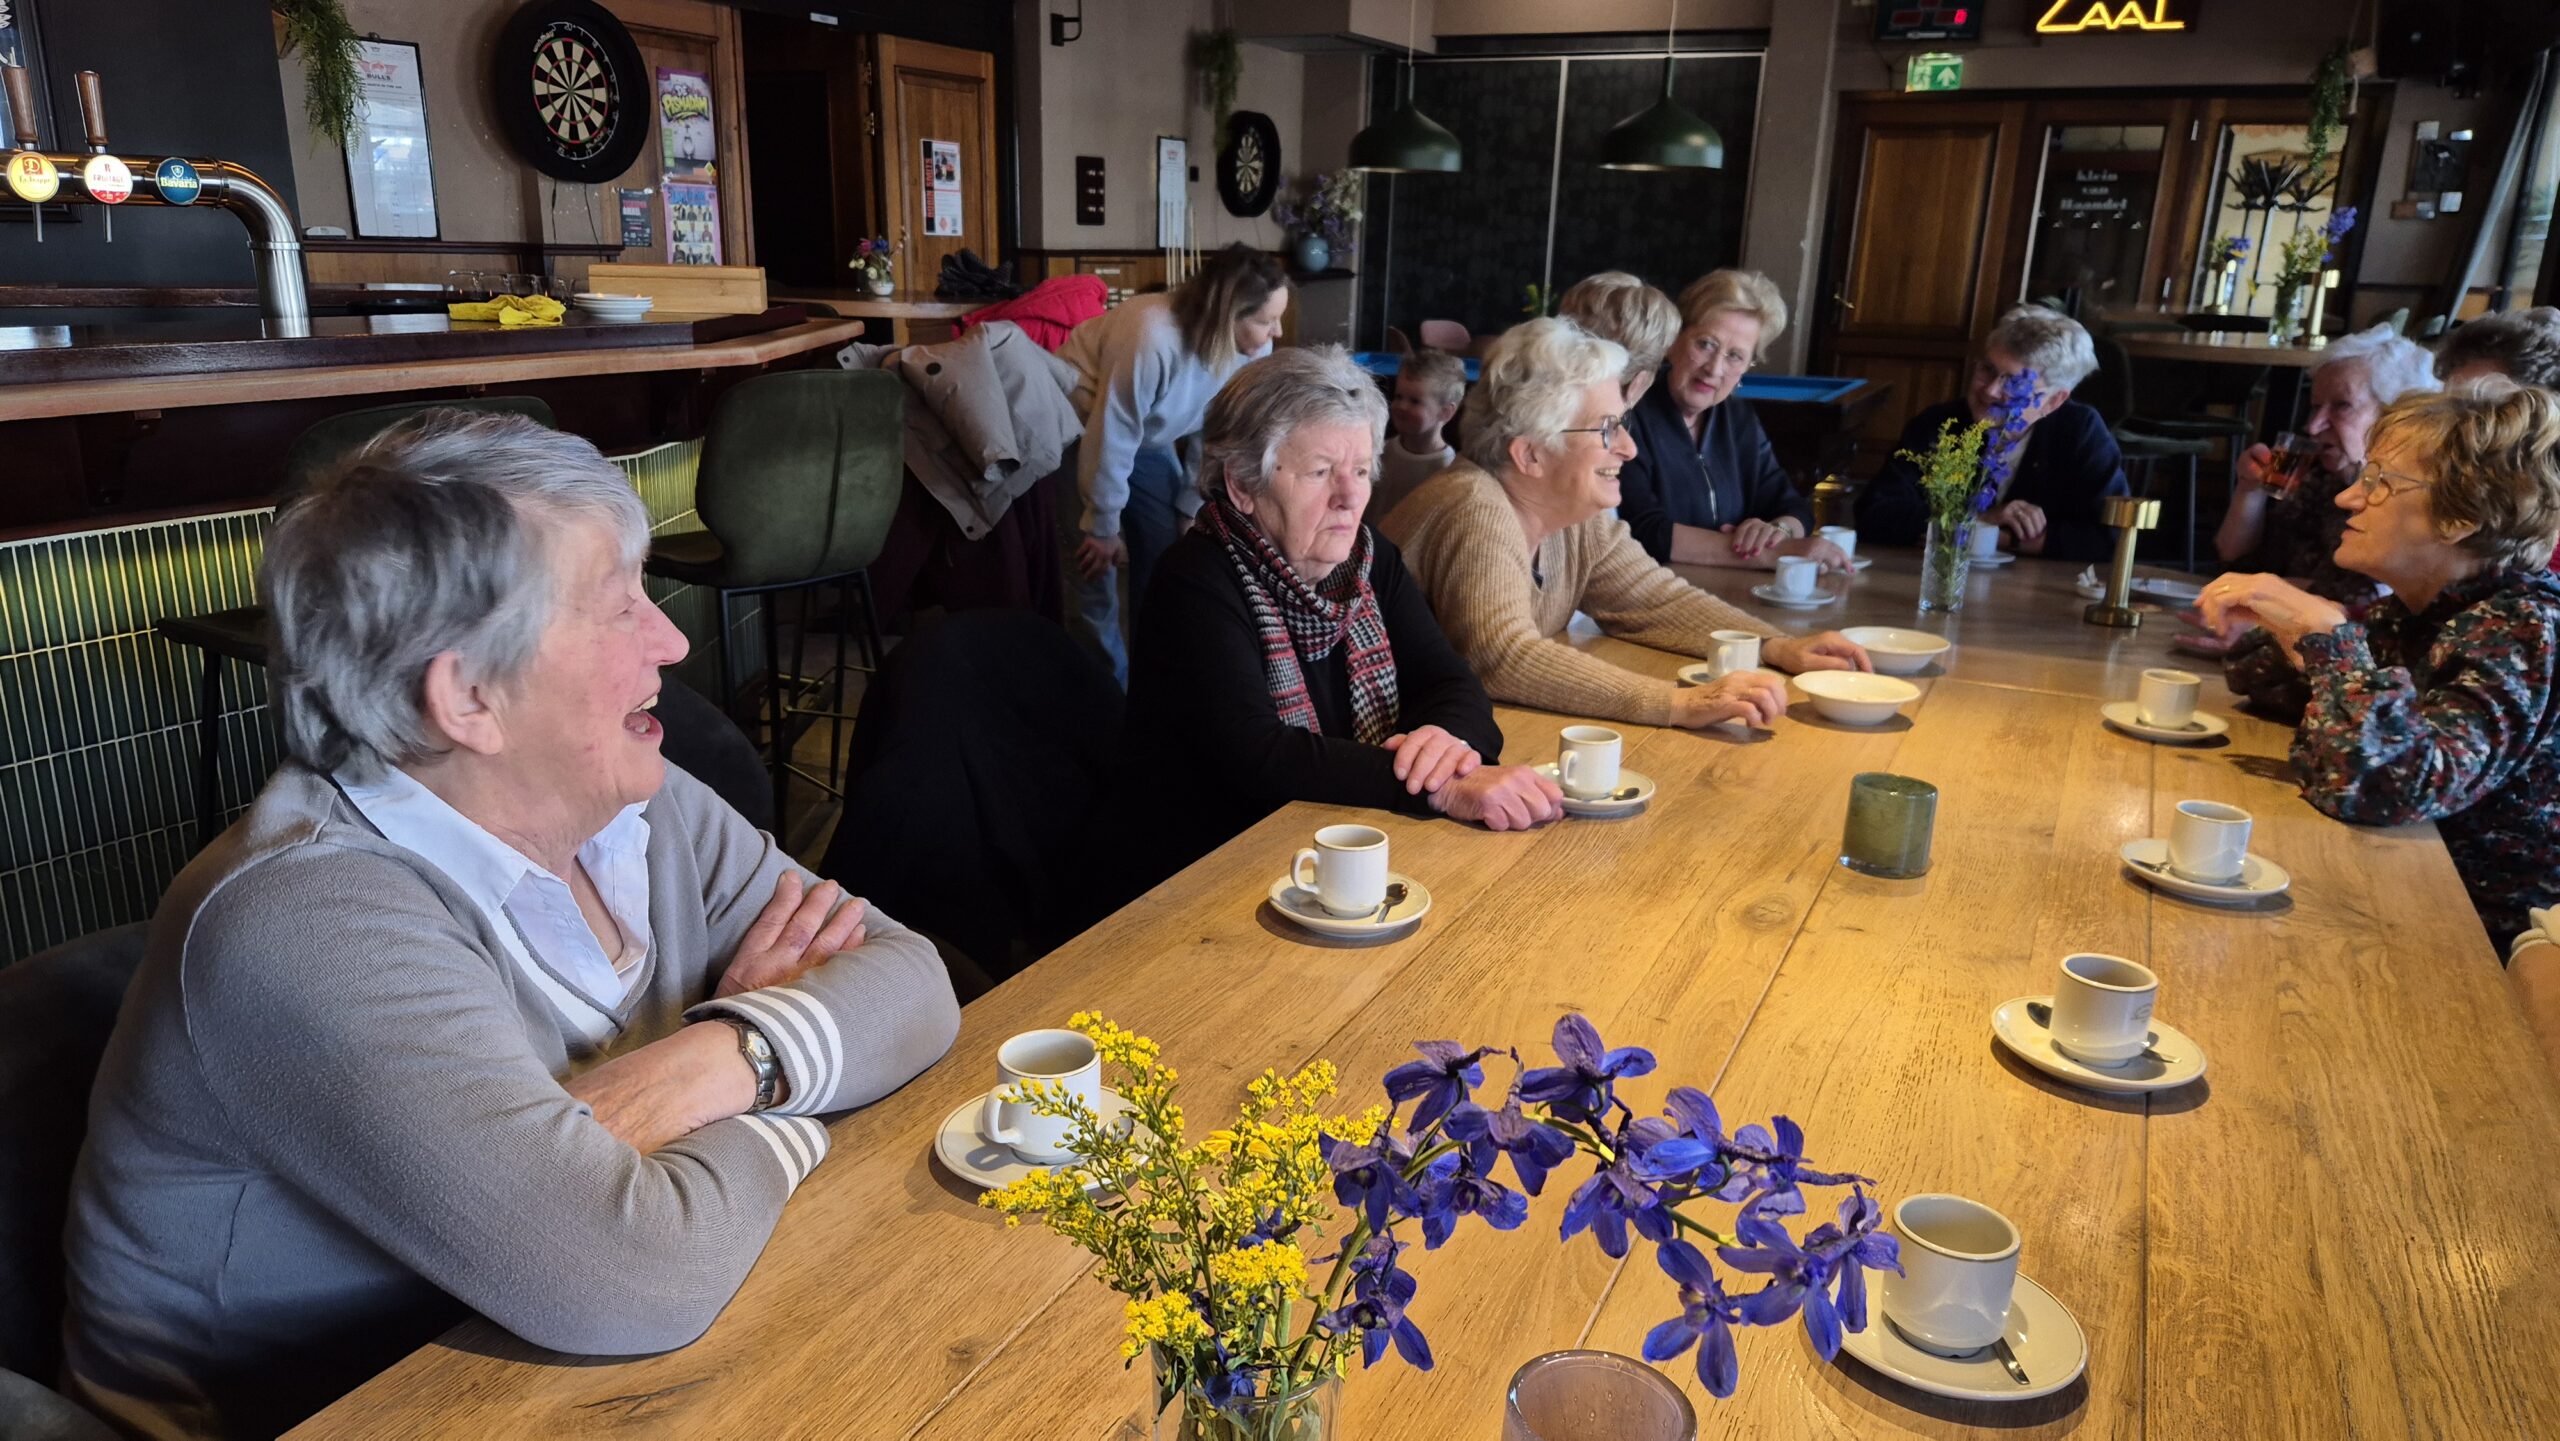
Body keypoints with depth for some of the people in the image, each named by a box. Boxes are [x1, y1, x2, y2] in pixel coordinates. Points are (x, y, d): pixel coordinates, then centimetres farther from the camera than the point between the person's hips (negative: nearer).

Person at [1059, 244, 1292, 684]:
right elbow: (1111, 439, -29)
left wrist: (1192, 510, -2)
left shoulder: (1252, 351, -19)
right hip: (1081, 427, -6)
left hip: (1147, 439, 6)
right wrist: (1104, 528, -19)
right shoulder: (1152, 339, -39)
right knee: (1097, 565, -7)